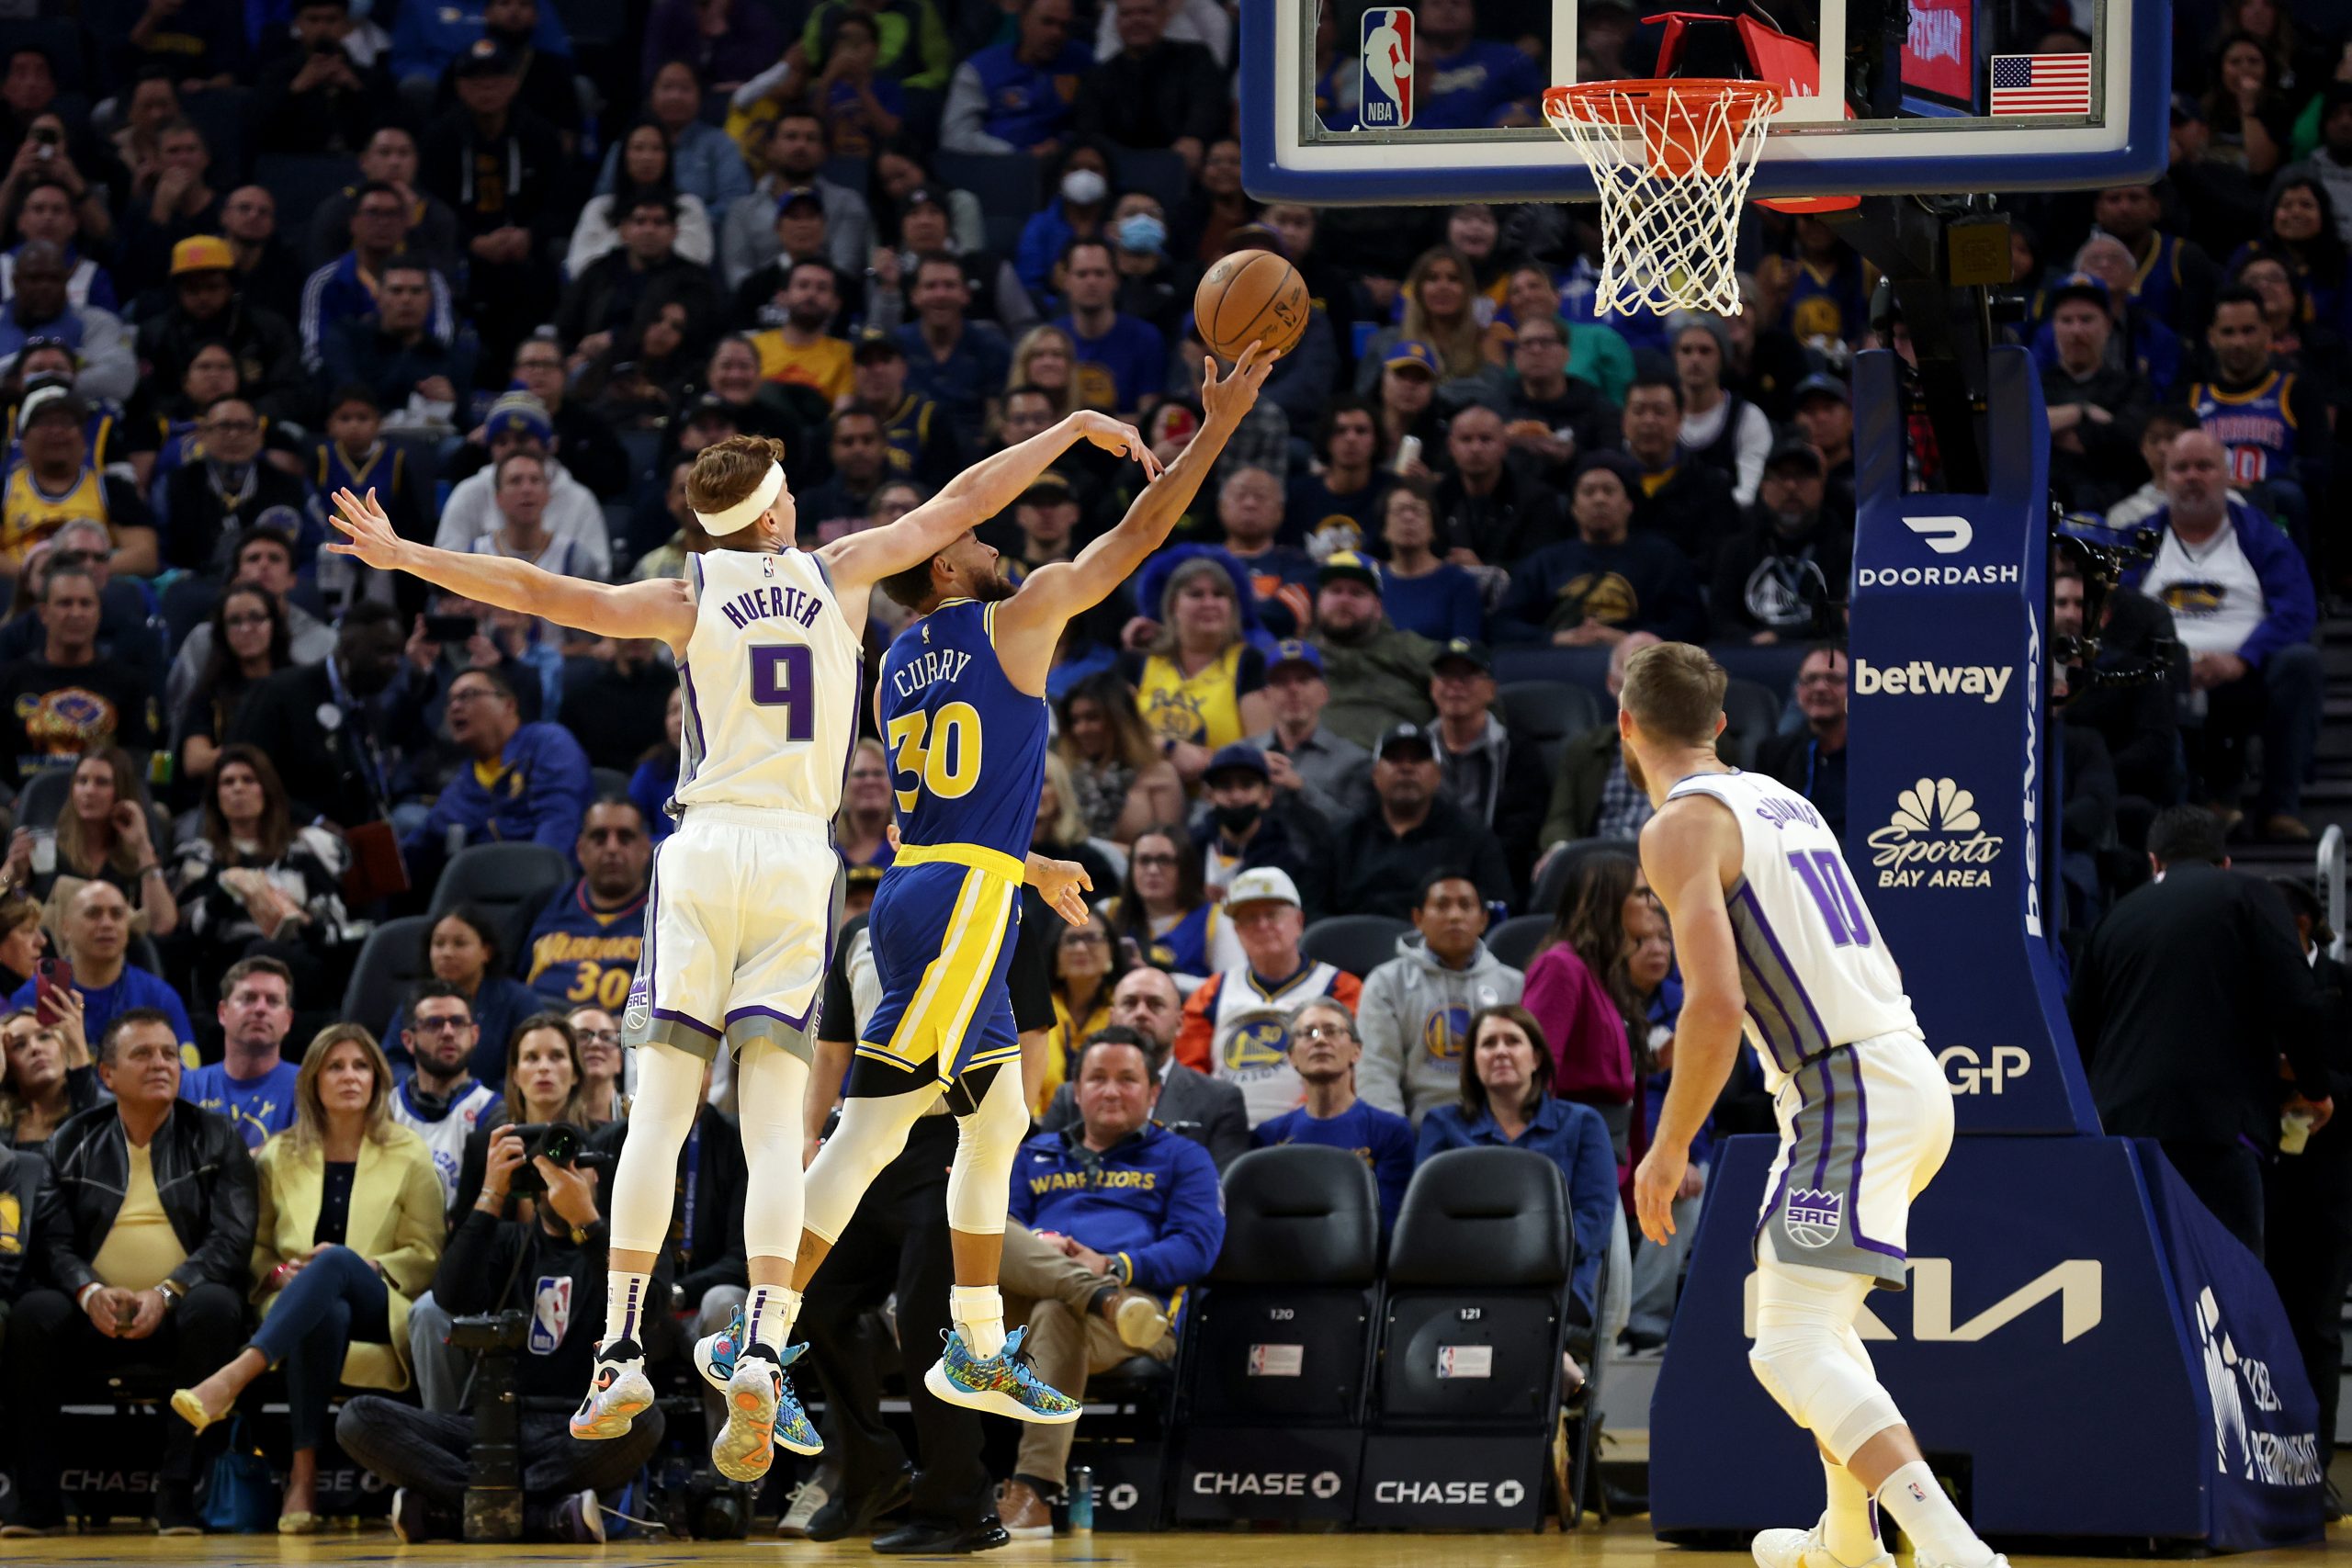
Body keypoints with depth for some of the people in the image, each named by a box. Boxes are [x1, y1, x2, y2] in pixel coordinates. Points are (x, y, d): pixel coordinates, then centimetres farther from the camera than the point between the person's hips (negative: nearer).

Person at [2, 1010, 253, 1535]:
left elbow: (232, 1238, -4)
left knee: (213, 1307, -36)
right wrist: (90, 1292, -20)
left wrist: (166, 1293, -20)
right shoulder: (72, 1144, 12)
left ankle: (177, 1494, -32)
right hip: (98, 1314, 1)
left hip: (183, 1310, -1)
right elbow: (53, 1241, 3)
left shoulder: (215, 1140, 8)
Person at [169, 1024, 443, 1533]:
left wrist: (361, 1266, -10)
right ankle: (303, 1476, -49)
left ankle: (231, 1378, -54)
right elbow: (255, 1247, 19)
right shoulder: (280, 1157, 19)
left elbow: (425, 1257, 8)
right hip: (302, 1310, 1)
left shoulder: (409, 1157, 13)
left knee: (337, 1260, -38)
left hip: (380, 1313, -1)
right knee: (327, 1312, -40)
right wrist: (279, 1273, -5)